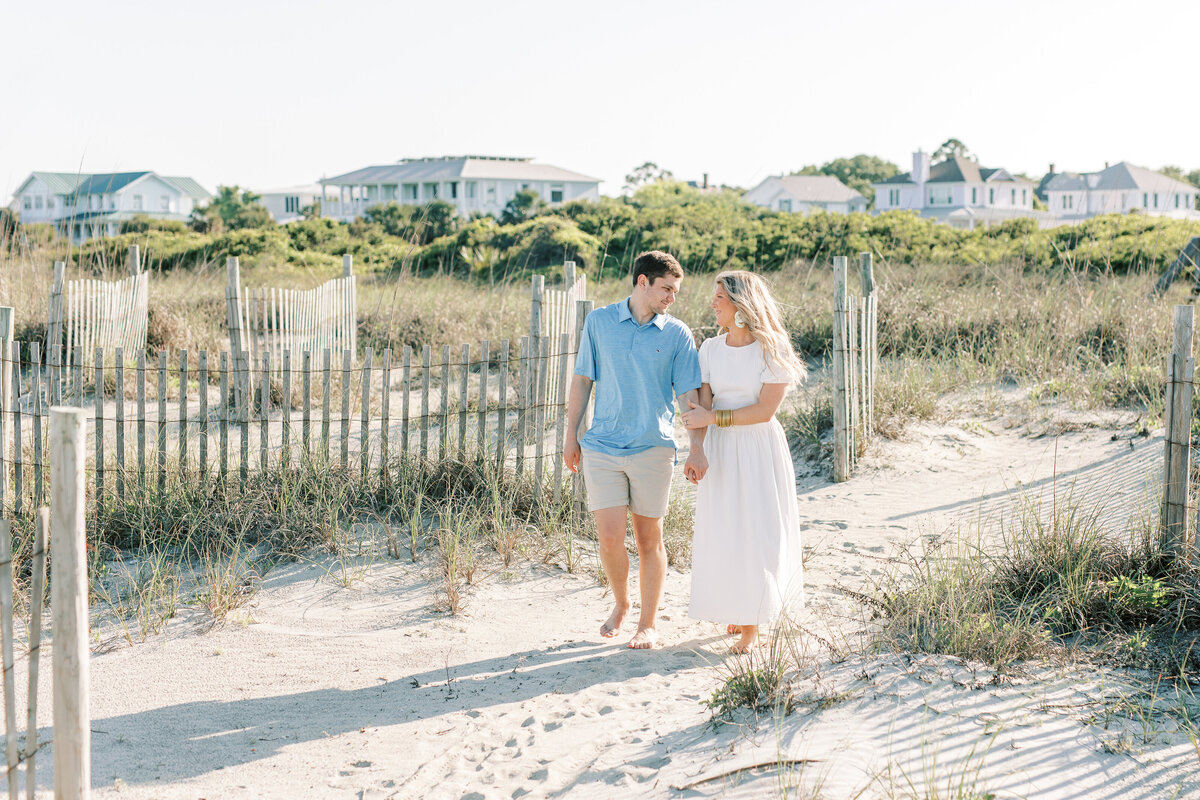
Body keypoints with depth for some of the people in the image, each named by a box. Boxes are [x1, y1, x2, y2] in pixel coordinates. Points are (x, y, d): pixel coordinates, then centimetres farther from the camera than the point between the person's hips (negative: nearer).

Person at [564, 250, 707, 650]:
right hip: (602, 447, 1)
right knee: (610, 538, -3)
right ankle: (620, 603, 26)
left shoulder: (678, 334, 1)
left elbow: (689, 395, 0)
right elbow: (582, 380, 10)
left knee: (649, 539, 6)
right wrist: (571, 435, 9)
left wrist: (698, 448, -11)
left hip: (653, 448, 0)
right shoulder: (599, 322, 4)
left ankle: (648, 624, 20)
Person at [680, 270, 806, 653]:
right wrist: (697, 453, -18)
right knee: (722, 532, 5)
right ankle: (737, 608, 25)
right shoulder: (710, 349, 5)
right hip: (720, 451, 4)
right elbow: (702, 405, -1)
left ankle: (753, 624, 11)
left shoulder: (772, 350, -9)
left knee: (758, 532, -1)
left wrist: (713, 417, -19)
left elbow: (765, 410, -15)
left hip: (759, 450, -4)